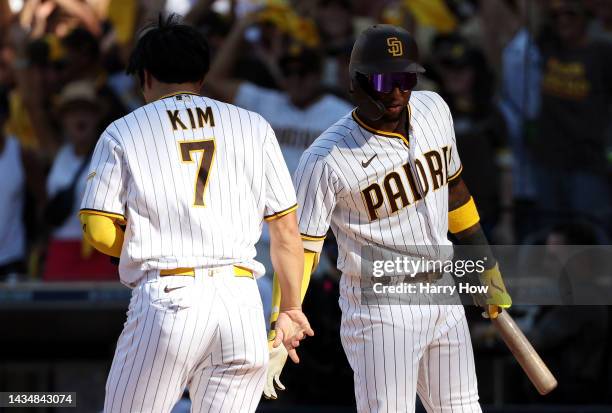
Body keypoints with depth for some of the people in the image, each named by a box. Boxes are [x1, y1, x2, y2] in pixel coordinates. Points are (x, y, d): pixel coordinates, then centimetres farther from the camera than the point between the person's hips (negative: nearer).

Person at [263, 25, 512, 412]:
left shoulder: (433, 110, 2)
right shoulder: (325, 161, -18)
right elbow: (298, 249, -16)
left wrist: (487, 264, 23)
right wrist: (278, 338, -23)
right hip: (381, 308, -7)